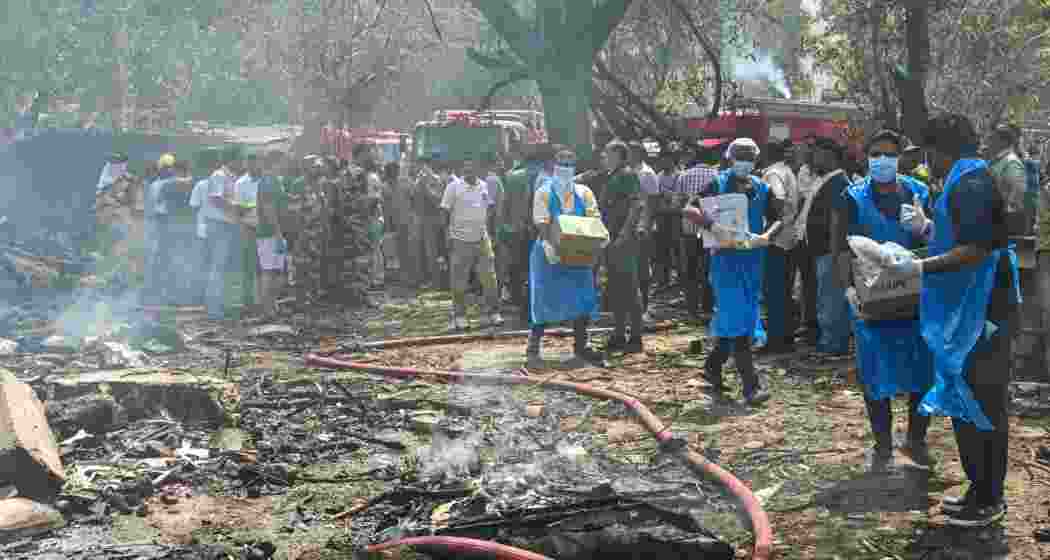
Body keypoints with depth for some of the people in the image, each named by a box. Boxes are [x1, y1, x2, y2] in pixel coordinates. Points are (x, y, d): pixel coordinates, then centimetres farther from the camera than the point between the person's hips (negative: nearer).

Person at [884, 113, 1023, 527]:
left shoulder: (970, 184, -18)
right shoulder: (971, 180, 14)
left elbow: (975, 250, -26)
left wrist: (921, 268, -23)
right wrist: (928, 228, 24)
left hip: (980, 311, -10)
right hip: (970, 309, 10)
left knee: (980, 404, -1)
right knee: (973, 403, 16)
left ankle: (988, 500, 8)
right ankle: (982, 490, 25)